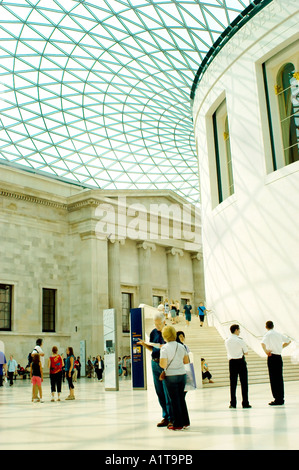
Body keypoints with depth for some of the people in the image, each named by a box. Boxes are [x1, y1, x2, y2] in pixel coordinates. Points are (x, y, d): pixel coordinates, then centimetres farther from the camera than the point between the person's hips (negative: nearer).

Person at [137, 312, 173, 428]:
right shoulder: (153, 333, 10)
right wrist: (144, 344, 1)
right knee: (159, 392, 10)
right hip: (155, 363, 6)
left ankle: (172, 418, 4)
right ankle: (165, 417, 20)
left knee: (168, 393, -5)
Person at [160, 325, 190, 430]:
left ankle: (178, 424, 11)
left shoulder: (165, 348, -14)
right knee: (181, 398, 16)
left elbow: (163, 364, -19)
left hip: (171, 376, -5)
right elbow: (186, 361, 10)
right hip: (182, 374, 5)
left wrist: (160, 363, 2)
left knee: (175, 400, 4)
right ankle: (186, 422, 23)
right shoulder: (181, 346, 2)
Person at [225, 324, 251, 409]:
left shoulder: (227, 341, 2)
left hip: (232, 362, 4)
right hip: (241, 361, -4)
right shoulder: (240, 340, -12)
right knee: (244, 383, 3)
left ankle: (233, 403, 8)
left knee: (233, 383, 7)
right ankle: (245, 403, 4)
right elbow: (246, 352, -4)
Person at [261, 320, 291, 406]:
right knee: (280, 378, 10)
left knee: (273, 378, -1)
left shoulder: (268, 334, -9)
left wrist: (266, 351, -14)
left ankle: (277, 399, -1)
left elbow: (263, 343, -28)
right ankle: (281, 398, 14)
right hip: (279, 357, 6)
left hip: (272, 357, -6)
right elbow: (288, 341, 23)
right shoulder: (279, 334, 10)